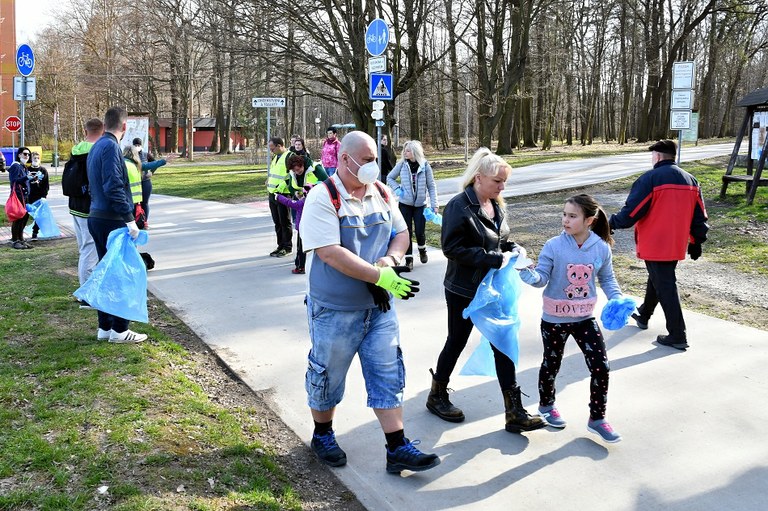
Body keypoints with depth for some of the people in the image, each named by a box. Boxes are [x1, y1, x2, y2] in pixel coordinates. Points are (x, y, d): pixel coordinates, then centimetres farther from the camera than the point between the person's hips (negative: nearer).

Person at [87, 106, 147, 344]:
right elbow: (114, 186, -22)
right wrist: (130, 219, -22)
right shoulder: (111, 147, -14)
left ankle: (105, 327, 20)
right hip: (111, 219, -10)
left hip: (96, 217, 10)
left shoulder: (96, 147, 16)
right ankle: (119, 330, 2)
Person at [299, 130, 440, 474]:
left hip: (378, 305, 6)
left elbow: (401, 233, 12)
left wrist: (390, 260, -11)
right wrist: (381, 277, -27)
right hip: (334, 309, -5)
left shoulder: (381, 193, 4)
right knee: (327, 375, 12)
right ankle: (322, 435, 36)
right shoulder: (323, 198, -16)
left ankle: (397, 449, 16)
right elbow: (331, 254, -25)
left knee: (388, 374, 7)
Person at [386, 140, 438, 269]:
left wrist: (434, 204, -7)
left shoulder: (425, 165, -6)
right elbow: (389, 178, 9)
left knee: (420, 232, -1)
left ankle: (422, 250, 31)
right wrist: (397, 189, -7)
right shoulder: (402, 164, -4)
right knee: (407, 232, 1)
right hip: (405, 204, 1)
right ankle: (408, 259, 12)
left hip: (420, 204, -1)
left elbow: (431, 186, -2)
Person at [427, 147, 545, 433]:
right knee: (456, 343, 10)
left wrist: (512, 250, -3)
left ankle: (515, 413, 10)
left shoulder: (496, 205, 6)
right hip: (463, 291, -6)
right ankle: (437, 396, 33)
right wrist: (493, 259, -25)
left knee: (503, 346, 4)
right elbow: (452, 248, -23)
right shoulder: (459, 206, -17)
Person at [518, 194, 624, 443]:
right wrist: (528, 273, -34)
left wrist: (617, 300, -10)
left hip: (585, 318, 2)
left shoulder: (601, 248, -8)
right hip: (554, 319, -2)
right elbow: (542, 278, -14)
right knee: (551, 364, 15)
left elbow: (607, 279, 5)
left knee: (600, 367, 0)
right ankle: (546, 405, 42)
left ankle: (597, 418, 18)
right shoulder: (553, 246, -15)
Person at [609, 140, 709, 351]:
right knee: (657, 279, 24)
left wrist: (613, 223, -3)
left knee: (664, 287, -3)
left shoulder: (650, 178, -14)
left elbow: (632, 211, -17)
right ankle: (643, 315, 43)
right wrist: (696, 242, 19)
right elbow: (699, 216, 12)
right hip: (677, 245, 8)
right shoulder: (690, 180, 9)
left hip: (654, 245, -7)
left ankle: (677, 336, -1)